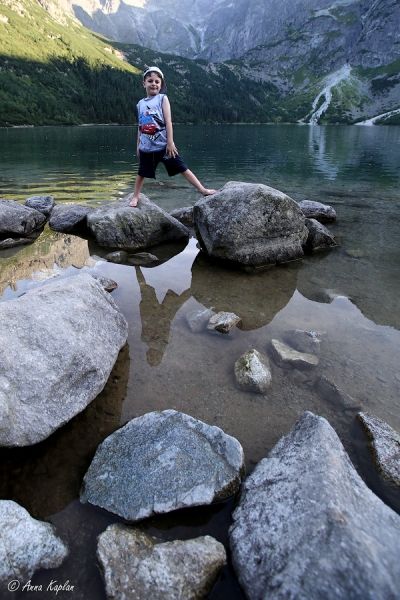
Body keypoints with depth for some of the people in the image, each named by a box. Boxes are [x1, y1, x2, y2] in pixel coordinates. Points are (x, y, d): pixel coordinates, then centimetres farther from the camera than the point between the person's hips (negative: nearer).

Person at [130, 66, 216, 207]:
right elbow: (140, 126, 16)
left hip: (164, 146, -3)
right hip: (146, 148, 3)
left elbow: (168, 121, -6)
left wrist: (170, 142, -13)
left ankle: (202, 190, -2)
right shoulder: (140, 104, 11)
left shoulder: (162, 98, 1)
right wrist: (138, 145, 14)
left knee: (182, 168, -4)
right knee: (141, 173, 12)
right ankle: (135, 197, 29)